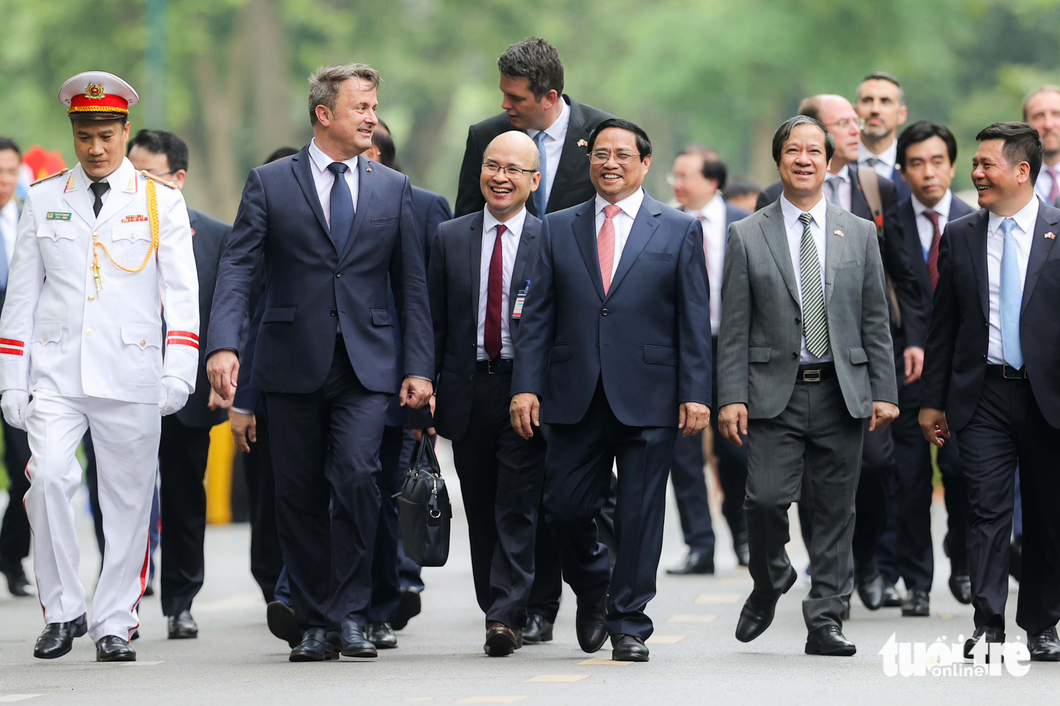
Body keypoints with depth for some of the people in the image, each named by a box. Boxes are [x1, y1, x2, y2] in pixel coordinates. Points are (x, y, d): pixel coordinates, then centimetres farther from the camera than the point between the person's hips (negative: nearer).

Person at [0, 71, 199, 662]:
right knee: (48, 479, -17)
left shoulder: (161, 201, 7)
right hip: (57, 374, 1)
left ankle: (114, 624, 12)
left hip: (132, 377, 0)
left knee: (129, 500, 1)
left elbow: (181, 292, 1)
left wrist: (179, 371, -11)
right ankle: (64, 612, -3)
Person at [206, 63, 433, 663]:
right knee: (301, 495, 3)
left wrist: (420, 367, 3)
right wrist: (224, 344, -17)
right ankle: (315, 623, 13)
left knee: (356, 477, -18)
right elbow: (238, 269, -2)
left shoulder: (394, 189, 11)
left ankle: (350, 614, -9)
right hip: (294, 365, 0)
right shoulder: (270, 184, 4)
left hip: (367, 366, 0)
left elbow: (413, 284, 11)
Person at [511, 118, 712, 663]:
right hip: (575, 397, 2)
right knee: (566, 507, 1)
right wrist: (526, 386, -2)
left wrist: (696, 393, -6)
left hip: (647, 398, -2)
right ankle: (592, 588, 30)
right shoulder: (559, 229, 11)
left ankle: (629, 626, 9)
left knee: (640, 514, -1)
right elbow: (537, 316, 8)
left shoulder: (679, 231, 6)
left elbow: (695, 320, 2)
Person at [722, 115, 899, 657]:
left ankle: (825, 623, 8)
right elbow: (734, 327, 2)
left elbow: (875, 321, 10)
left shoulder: (859, 233, 11)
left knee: (835, 511, 1)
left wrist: (884, 391, 2)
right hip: (775, 391, -2)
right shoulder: (747, 236, 5)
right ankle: (769, 584, 17)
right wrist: (731, 397, -6)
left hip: (842, 392, 2)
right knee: (766, 499, -12)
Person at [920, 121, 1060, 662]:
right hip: (982, 394, 1)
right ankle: (988, 627, -6)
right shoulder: (959, 236, 7)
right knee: (987, 511, -5)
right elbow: (944, 323, 11)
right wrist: (932, 399, 8)